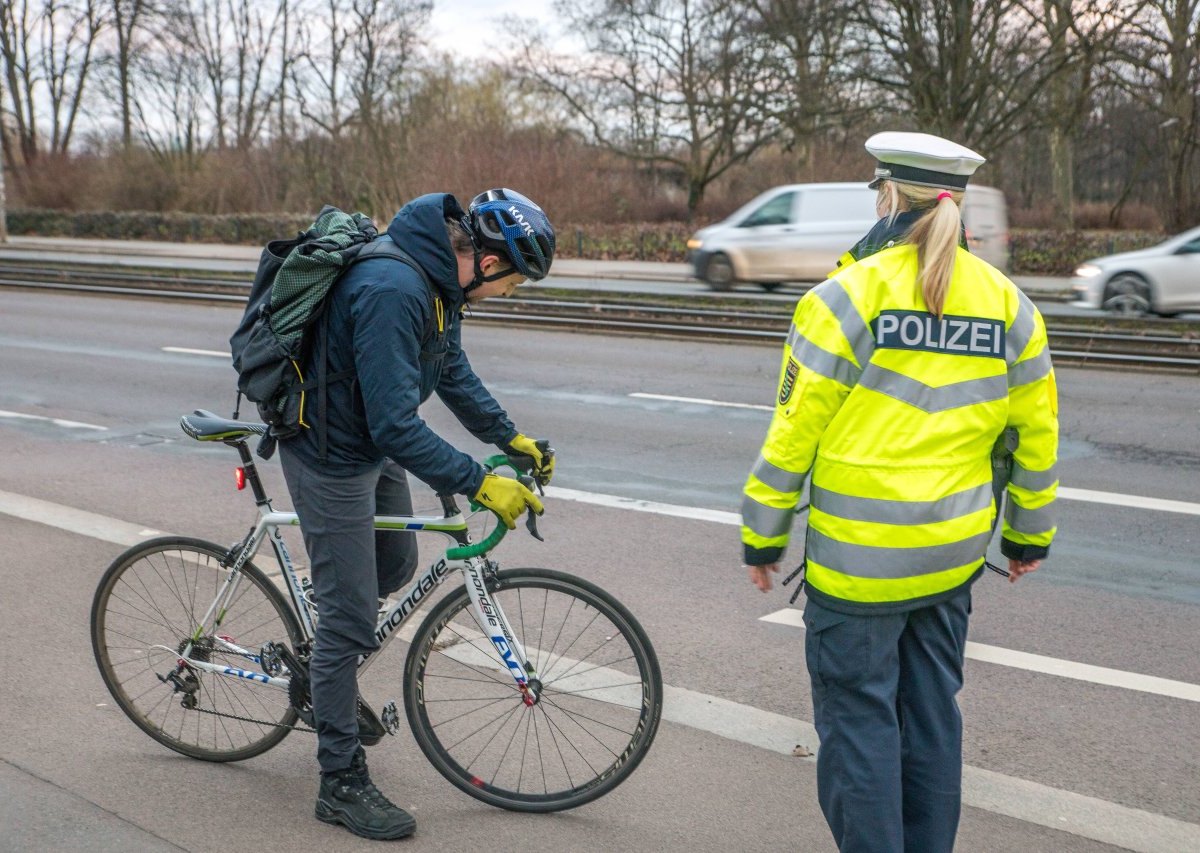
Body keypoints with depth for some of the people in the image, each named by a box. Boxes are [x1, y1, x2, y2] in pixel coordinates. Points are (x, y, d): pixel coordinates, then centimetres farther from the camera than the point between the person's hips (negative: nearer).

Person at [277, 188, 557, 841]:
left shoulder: (439, 277, -2)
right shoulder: (392, 289, -33)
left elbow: (452, 370, 13)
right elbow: (396, 424, -34)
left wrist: (511, 438, 12)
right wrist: (479, 485, -32)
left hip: (375, 442, 9)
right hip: (332, 455, -9)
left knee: (396, 567, 22)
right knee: (350, 615, -2)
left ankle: (326, 671, 46)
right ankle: (341, 783, 10)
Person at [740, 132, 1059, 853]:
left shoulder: (849, 294, -12)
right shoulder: (1007, 303, 4)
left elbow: (794, 432, -11)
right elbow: (1035, 430, 9)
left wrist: (763, 536, -1)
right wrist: (1031, 533, 22)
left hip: (859, 553, -6)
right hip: (955, 551, 6)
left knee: (859, 717, 4)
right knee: (932, 712, 17)